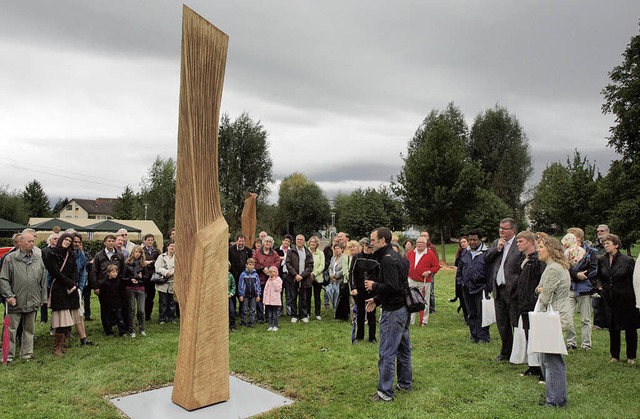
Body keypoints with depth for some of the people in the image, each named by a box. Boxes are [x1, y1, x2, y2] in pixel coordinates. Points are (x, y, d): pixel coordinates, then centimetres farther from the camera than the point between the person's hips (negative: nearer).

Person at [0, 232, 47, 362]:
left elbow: (43, 280, 12)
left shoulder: (38, 259, 7)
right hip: (15, 302, -4)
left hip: (33, 301, 4)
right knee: (11, 329, 3)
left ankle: (27, 354, 22)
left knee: (29, 329, 12)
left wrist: (43, 298, 10)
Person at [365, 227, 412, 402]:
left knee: (387, 353, -3)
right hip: (403, 308, 11)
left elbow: (392, 287, -27)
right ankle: (406, 383, 31)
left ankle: (385, 392, 4)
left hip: (393, 312, -10)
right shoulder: (394, 256, 13)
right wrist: (377, 299, 14)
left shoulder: (387, 260, -19)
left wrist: (374, 286, -12)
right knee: (403, 349, 19)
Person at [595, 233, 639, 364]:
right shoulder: (601, 260, 3)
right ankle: (615, 355, 23)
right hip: (610, 300, 4)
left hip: (626, 299, -3)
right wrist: (600, 287, 1)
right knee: (613, 329, 10)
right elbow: (599, 277, 18)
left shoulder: (627, 260, -9)